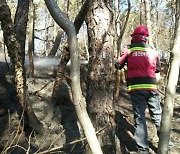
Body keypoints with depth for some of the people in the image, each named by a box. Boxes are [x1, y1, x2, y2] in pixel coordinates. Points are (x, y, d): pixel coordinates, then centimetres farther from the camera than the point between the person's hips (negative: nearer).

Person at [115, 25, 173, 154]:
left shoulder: (129, 51, 1)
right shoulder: (153, 52, 7)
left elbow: (118, 66, 11)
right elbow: (158, 69, 17)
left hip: (136, 88, -1)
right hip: (151, 88, 2)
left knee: (139, 118, 1)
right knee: (158, 115, 12)